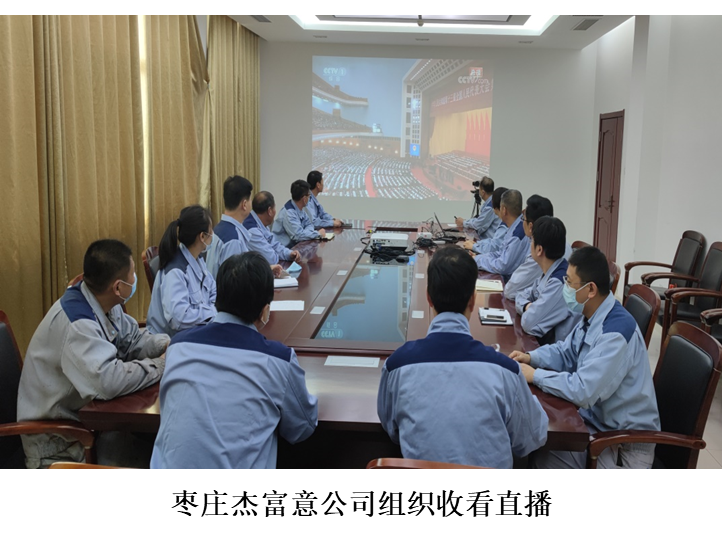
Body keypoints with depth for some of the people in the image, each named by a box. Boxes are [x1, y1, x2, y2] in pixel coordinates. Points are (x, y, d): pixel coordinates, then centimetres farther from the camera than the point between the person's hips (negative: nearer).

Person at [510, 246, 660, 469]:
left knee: (541, 457, -17)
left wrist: (535, 375, -19)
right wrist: (530, 357, 0)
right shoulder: (592, 317, 3)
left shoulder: (616, 332, -28)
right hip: (598, 421, 8)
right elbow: (565, 353, 18)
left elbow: (583, 391, -31)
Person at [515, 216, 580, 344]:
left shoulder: (560, 282, -26)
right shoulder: (548, 272, 2)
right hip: (545, 337, 7)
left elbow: (529, 323, -26)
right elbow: (523, 296, 13)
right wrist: (528, 307, -8)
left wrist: (529, 310, -6)